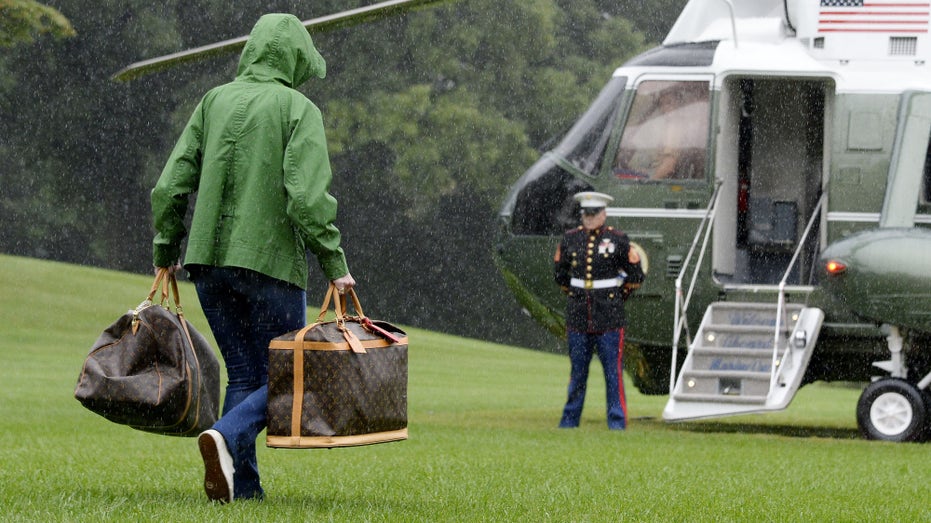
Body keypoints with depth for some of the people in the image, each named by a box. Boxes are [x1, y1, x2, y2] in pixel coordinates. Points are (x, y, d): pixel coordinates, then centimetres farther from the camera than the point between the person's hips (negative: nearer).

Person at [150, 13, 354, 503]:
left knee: (243, 375, 14)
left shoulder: (215, 101, 9)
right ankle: (227, 438, -22)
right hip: (270, 261, -5)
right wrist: (335, 265, -11)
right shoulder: (299, 111, -5)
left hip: (209, 260, 5)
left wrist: (165, 251, 18)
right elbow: (308, 198, -17)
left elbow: (171, 186, 6)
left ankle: (243, 486, 4)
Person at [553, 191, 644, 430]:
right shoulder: (570, 239, 5)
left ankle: (617, 420, 1)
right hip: (578, 317, 3)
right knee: (577, 371, 9)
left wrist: (618, 296, 6)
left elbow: (636, 276, 5)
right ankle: (570, 418, 18)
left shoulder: (618, 240, -3)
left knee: (613, 371, -3)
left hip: (609, 320, -3)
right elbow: (559, 272, 20)